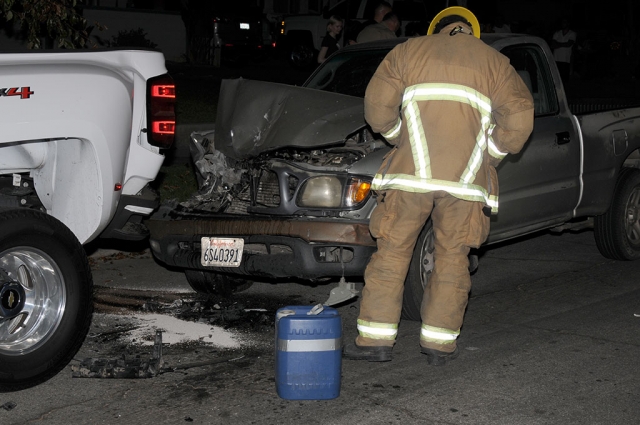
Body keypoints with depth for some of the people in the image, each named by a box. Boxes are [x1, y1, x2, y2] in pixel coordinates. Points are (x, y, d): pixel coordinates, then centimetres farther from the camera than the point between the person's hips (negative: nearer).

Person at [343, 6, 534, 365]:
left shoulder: (409, 51, 14)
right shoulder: (495, 62, 16)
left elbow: (377, 106, 5)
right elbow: (520, 117, 4)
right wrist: (491, 154, 14)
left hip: (411, 174, -1)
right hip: (466, 178, 1)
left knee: (392, 254, 6)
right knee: (453, 259, 11)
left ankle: (376, 339, 7)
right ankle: (440, 342, 12)